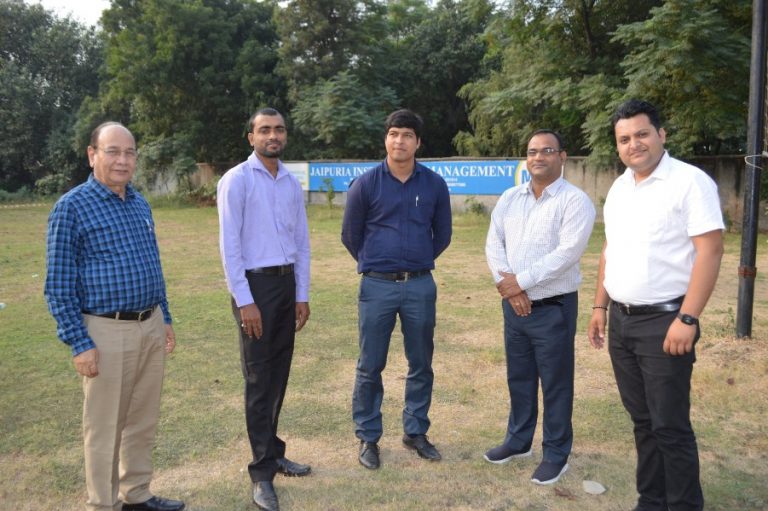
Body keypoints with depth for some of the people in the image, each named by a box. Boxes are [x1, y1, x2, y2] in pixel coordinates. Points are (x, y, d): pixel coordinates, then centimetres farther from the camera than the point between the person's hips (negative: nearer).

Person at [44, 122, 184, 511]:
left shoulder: (140, 203, 10)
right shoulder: (72, 207, -10)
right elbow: (58, 286, -10)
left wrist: (165, 320, 15)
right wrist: (79, 344, -14)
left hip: (151, 327, 7)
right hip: (108, 333, -6)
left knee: (143, 421, 17)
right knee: (105, 428, 7)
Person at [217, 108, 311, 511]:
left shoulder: (292, 183, 10)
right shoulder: (237, 180, -8)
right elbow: (229, 245, -11)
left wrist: (302, 295, 9)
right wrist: (245, 301, -15)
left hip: (287, 284, 6)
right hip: (255, 284, -6)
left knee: (279, 376, 14)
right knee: (259, 380, 1)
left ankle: (272, 453, 31)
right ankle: (262, 473, 13)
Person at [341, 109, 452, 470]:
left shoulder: (434, 185, 2)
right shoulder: (366, 184, -4)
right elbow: (350, 235, 6)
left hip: (421, 287, 2)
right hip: (377, 287, -2)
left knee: (421, 365, 11)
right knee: (370, 367, 6)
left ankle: (415, 432, 29)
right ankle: (368, 437, 21)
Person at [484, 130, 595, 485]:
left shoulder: (575, 201, -10)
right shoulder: (509, 198, 8)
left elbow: (567, 253, -20)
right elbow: (493, 244, 4)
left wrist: (520, 281, -17)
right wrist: (506, 283, -12)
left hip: (553, 307, -5)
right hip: (513, 305, 5)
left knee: (555, 383, 6)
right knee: (518, 378, 18)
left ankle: (556, 454, 22)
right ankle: (518, 440, 35)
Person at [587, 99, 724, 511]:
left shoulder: (690, 181, -10)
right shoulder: (618, 188, 12)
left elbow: (710, 251, -15)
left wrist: (687, 319, -20)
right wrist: (600, 307, 14)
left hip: (663, 321, -7)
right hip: (621, 320, 7)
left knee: (670, 425, 1)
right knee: (642, 420, 16)